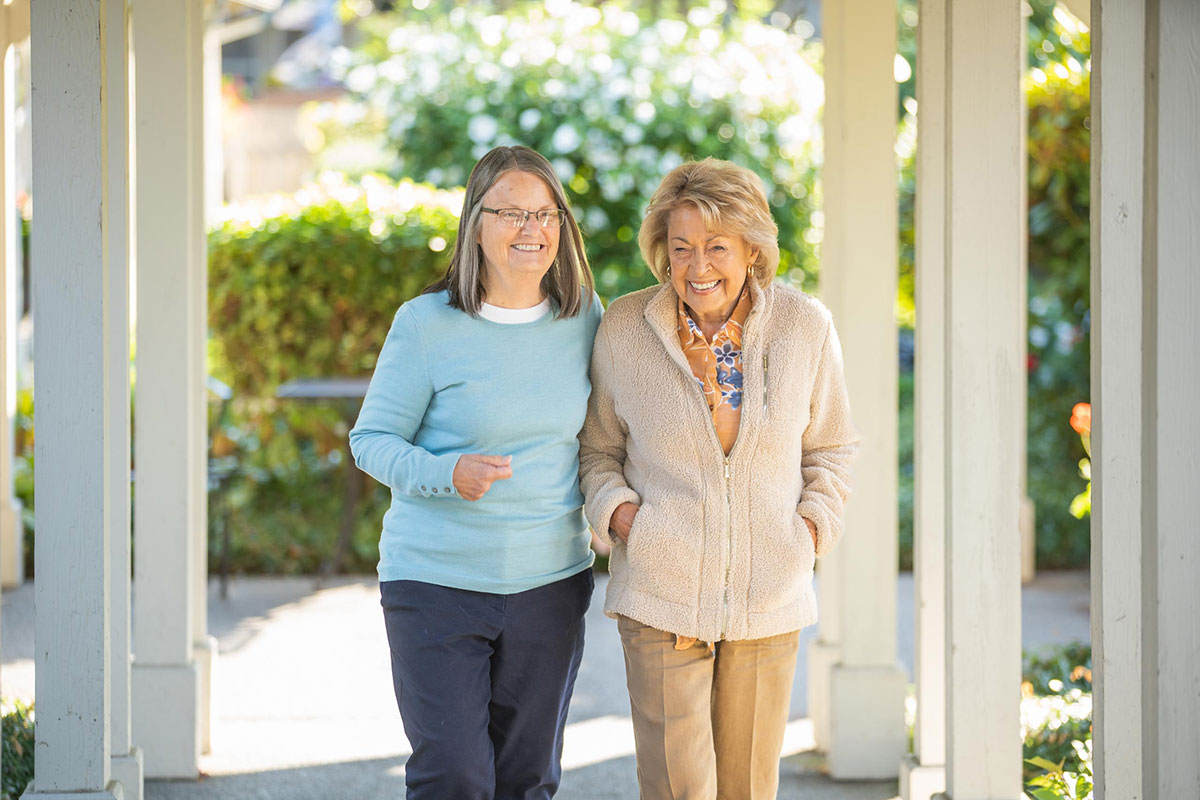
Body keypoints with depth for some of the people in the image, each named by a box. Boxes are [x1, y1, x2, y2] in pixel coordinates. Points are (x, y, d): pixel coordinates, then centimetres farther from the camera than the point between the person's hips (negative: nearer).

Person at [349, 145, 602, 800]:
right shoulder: (426, 323, -8)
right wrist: (448, 474, -23)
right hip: (436, 581, -4)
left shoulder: (584, 318, 4)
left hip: (551, 583, 4)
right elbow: (372, 440, -5)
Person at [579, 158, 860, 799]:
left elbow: (831, 447, 13)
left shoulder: (804, 326, -1)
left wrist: (814, 525, -1)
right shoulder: (624, 329, -4)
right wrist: (616, 509, -7)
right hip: (660, 596, -2)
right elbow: (597, 446, 10)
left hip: (770, 598, 2)